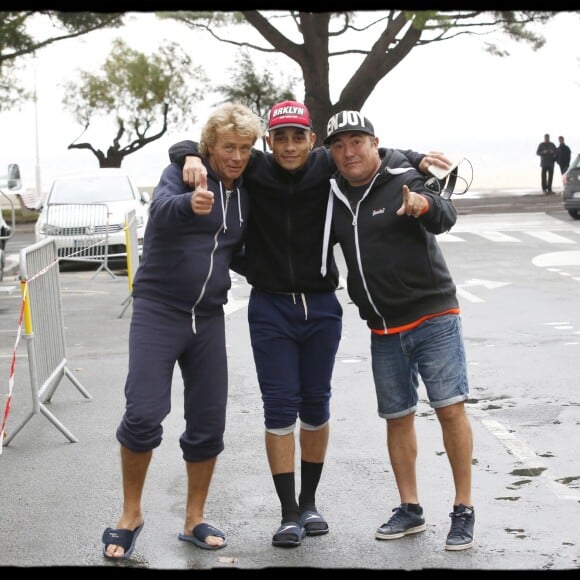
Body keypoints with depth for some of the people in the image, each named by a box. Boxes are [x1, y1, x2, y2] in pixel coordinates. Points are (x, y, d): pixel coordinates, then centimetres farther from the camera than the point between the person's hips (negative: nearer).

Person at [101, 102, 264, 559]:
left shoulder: (245, 192, 8)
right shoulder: (183, 172, -8)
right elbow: (162, 210, -31)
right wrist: (189, 204, -52)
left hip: (208, 316, 5)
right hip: (158, 310, -5)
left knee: (209, 423, 6)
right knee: (144, 414, -13)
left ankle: (195, 520, 21)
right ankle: (131, 515, 6)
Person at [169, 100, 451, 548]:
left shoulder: (326, 166, -6)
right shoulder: (254, 170, -8)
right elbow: (185, 147, -5)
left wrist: (417, 159, -13)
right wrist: (192, 158, -28)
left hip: (321, 307, 1)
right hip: (270, 308, -1)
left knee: (316, 404, 11)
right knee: (280, 407, -1)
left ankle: (309, 502, 27)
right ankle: (289, 513, 7)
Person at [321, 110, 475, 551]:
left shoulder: (404, 180, -9)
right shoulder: (334, 197, 7)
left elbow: (446, 217, -28)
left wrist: (424, 205, -50)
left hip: (433, 316, -5)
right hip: (383, 329, 5)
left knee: (450, 408, -8)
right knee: (398, 416, 10)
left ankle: (464, 511, 1)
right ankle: (409, 510, 21)